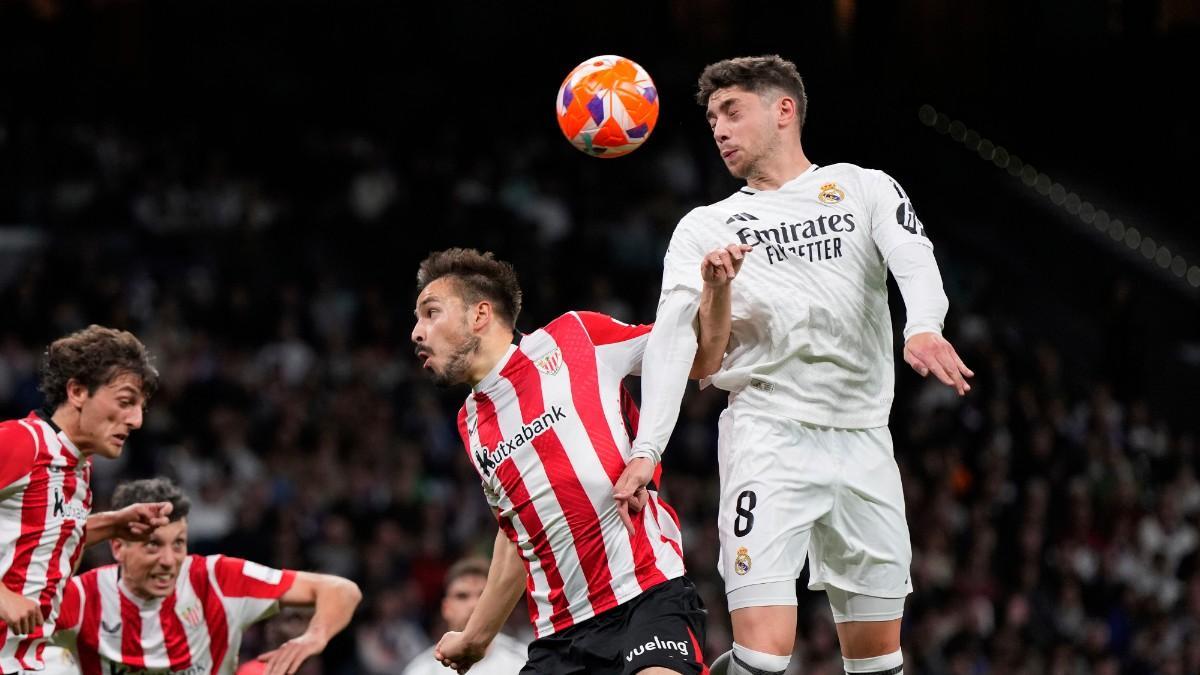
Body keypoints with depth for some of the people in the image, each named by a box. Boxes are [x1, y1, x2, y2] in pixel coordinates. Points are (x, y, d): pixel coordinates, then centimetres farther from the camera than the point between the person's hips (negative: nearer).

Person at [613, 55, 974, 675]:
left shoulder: (866, 189, 11)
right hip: (766, 433, -1)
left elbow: (914, 261, -9)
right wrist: (645, 450, -16)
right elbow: (684, 353, 2)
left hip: (862, 438, 1)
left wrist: (924, 329, -31)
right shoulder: (704, 230, 12)